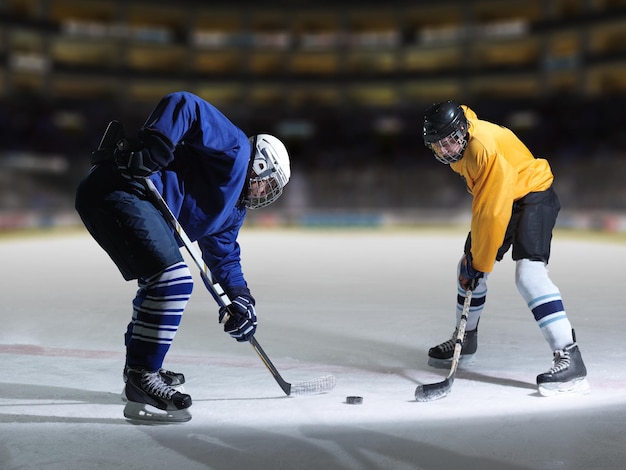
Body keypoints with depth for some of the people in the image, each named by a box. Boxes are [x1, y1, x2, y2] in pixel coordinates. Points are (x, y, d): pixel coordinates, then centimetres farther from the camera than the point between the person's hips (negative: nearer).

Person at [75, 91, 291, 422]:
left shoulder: (234, 206, 26)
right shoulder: (234, 148, -1)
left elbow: (224, 255, 28)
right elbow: (182, 106, -13)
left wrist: (238, 297, 15)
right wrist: (151, 150, -25)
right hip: (117, 187, -11)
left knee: (161, 281, 24)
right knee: (173, 278, -20)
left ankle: (141, 368, 38)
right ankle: (142, 381, -14)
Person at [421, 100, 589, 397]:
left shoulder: (487, 150, -34)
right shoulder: (455, 144, -8)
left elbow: (492, 214, -31)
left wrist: (479, 264, -25)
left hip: (533, 196, -9)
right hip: (497, 198, 9)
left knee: (528, 273, -26)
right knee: (467, 268, 11)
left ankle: (570, 359, -25)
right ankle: (465, 339, 31)